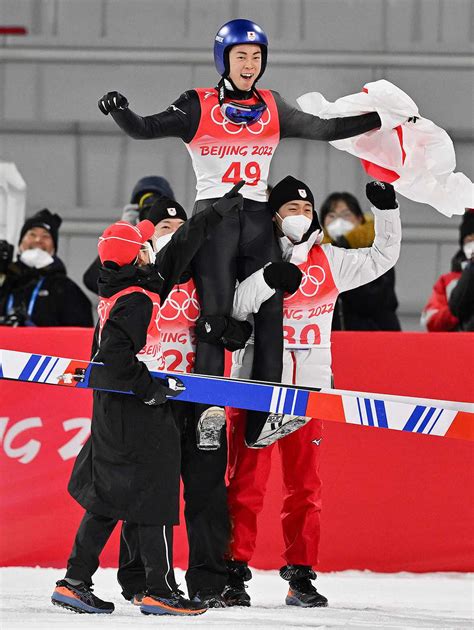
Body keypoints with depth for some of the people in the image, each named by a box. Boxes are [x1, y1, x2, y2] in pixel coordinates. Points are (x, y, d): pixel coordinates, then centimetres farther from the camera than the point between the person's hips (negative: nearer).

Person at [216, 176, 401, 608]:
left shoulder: (328, 261, 9)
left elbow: (383, 256, 20)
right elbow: (238, 306, -22)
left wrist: (386, 209, 8)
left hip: (308, 389, 4)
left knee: (305, 487, 6)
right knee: (247, 484, -1)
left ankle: (301, 575, 12)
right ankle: (235, 573, 4)